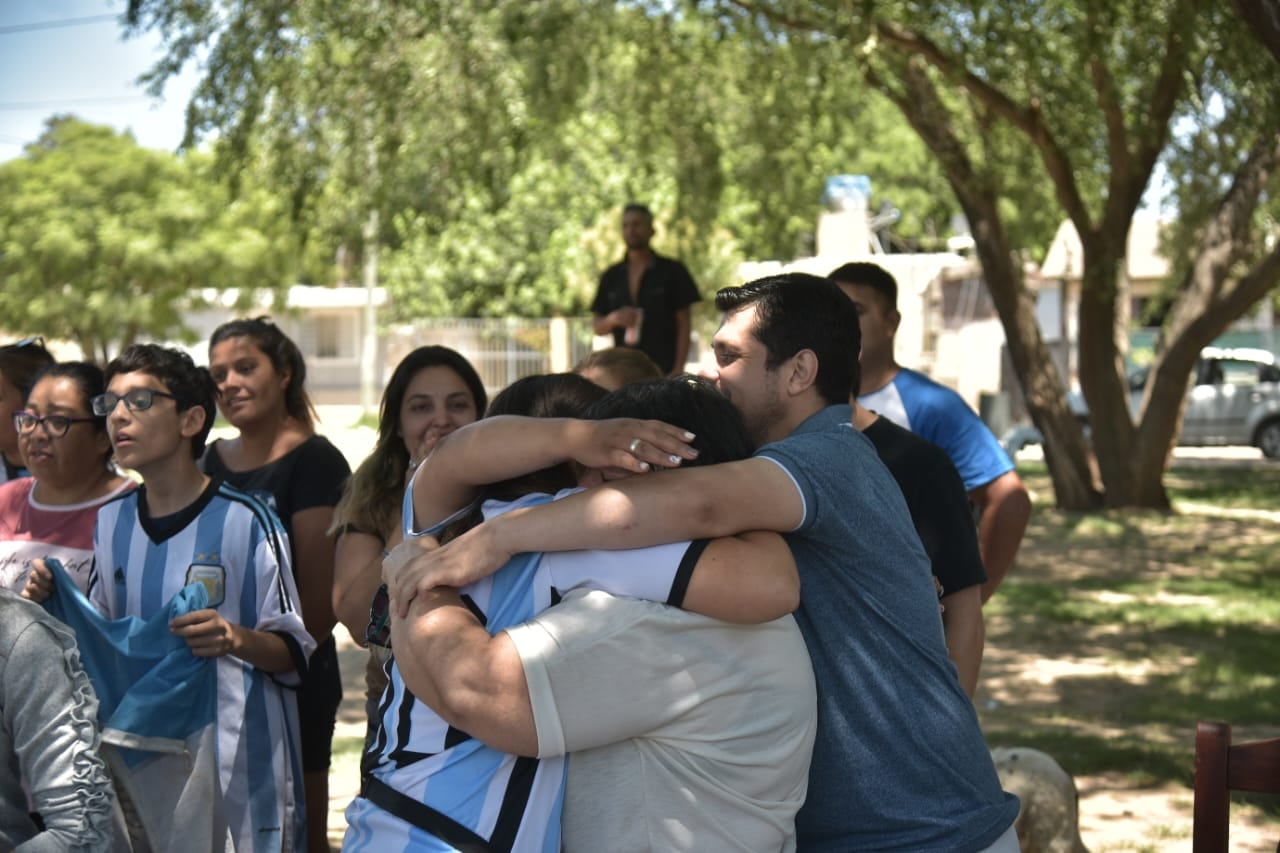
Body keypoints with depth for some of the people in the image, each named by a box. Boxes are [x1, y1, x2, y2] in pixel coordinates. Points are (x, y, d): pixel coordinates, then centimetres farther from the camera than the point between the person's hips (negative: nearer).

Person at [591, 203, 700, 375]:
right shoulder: (612, 277, 14)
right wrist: (613, 319, -8)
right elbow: (598, 327, 15)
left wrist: (678, 370, -8)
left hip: (664, 371, -3)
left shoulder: (672, 271, 4)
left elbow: (683, 325, 1)